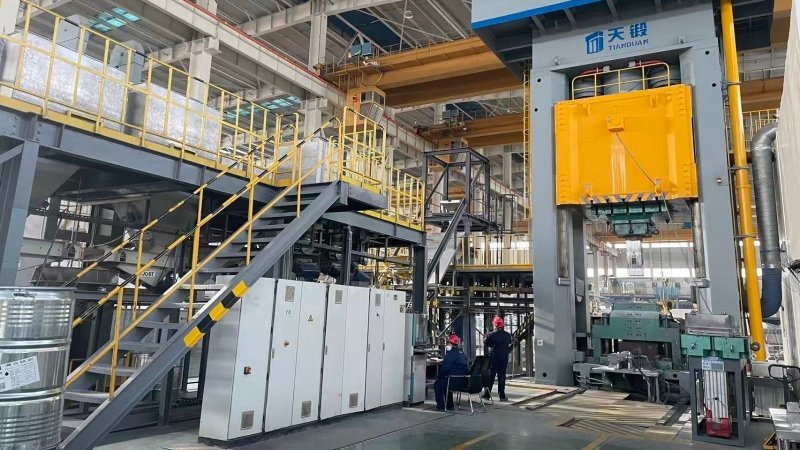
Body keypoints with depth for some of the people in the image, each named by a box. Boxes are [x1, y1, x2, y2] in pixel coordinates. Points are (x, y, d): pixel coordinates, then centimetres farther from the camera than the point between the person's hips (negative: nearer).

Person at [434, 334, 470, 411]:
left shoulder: (451, 354, -14)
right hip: (464, 381, 9)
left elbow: (445, 368, -18)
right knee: (445, 381, 31)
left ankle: (441, 406, 8)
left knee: (437, 384, 10)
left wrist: (439, 377, -1)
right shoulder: (461, 352, 15)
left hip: (456, 381, -9)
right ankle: (449, 405, 31)